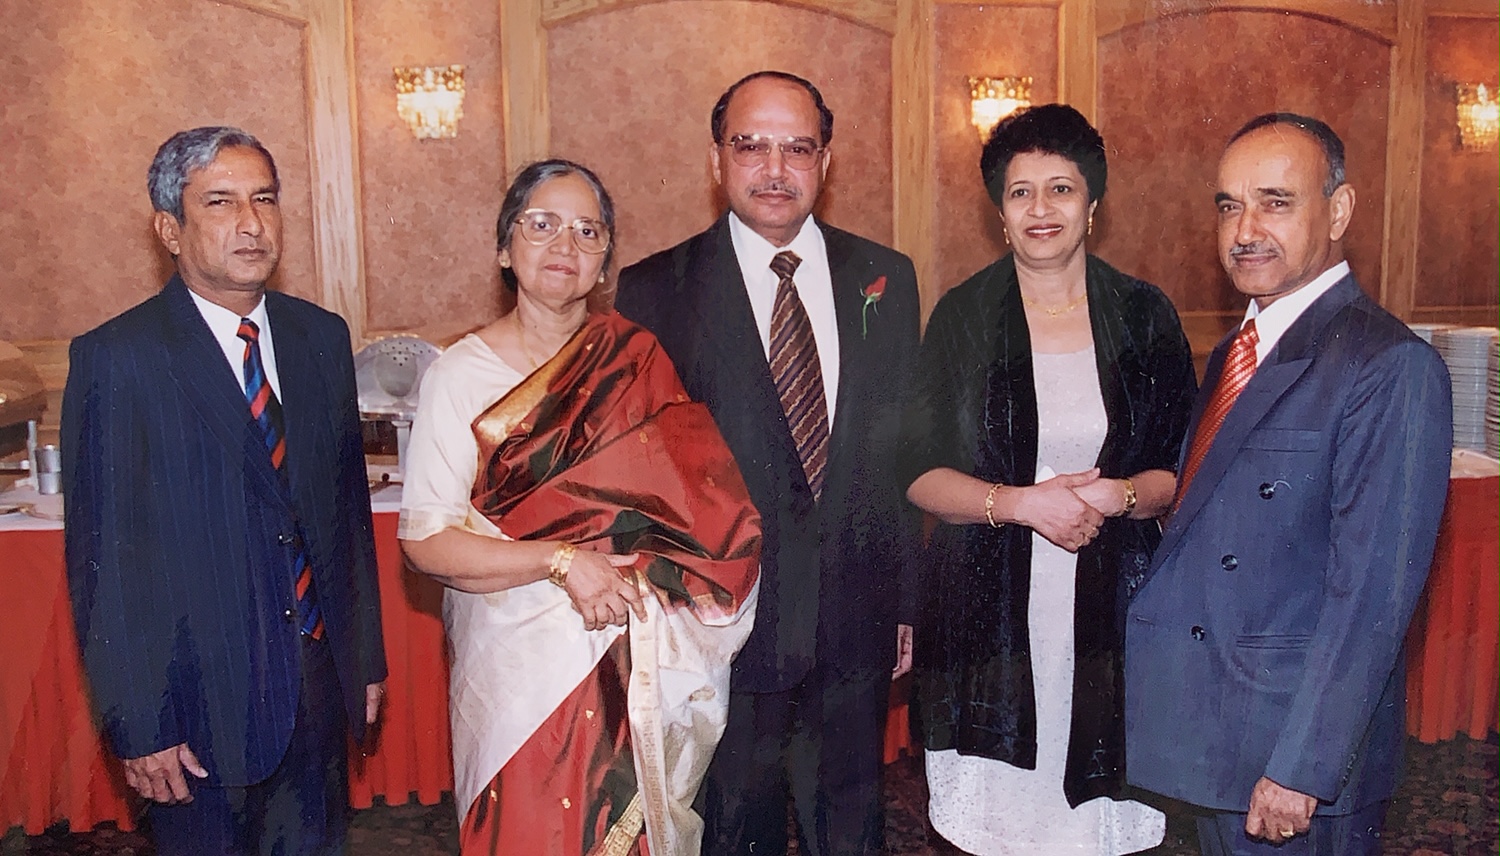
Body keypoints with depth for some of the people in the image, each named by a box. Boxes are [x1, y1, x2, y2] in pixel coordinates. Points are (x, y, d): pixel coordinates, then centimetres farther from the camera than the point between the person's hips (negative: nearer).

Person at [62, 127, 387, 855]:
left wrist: (367, 652, 11)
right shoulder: (114, 359, -12)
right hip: (201, 698, -4)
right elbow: (103, 558, -11)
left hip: (322, 682, 5)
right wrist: (137, 725, -12)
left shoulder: (321, 336, 4)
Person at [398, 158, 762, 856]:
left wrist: (625, 577, -15)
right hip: (516, 663, -2)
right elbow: (425, 540, -12)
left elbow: (689, 499, 1)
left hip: (636, 666, 2)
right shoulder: (462, 374, -6)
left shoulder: (637, 361, 0)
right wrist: (563, 559, -20)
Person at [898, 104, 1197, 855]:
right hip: (988, 604, -1)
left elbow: (1182, 470, 6)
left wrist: (1116, 496, -15)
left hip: (1111, 603, 1)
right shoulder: (962, 315, 1)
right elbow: (919, 475, -1)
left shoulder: (1144, 315, 4)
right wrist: (1019, 502, -17)